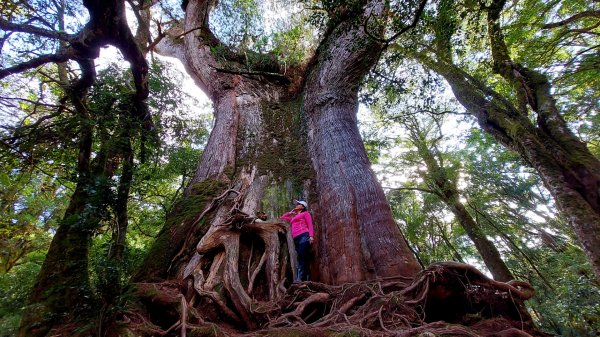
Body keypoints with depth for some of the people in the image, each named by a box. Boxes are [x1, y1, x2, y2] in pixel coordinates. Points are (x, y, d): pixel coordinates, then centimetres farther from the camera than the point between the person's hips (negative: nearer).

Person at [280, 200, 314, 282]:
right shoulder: (293, 217, 33)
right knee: (302, 259, -3)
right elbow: (282, 217, 43)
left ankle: (300, 278, -31)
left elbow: (310, 225, 3)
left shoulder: (305, 213, 16)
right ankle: (305, 279, -9)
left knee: (301, 257, -20)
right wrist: (290, 212, 35)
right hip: (296, 239, 6)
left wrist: (311, 236, -12)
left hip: (304, 236, -6)